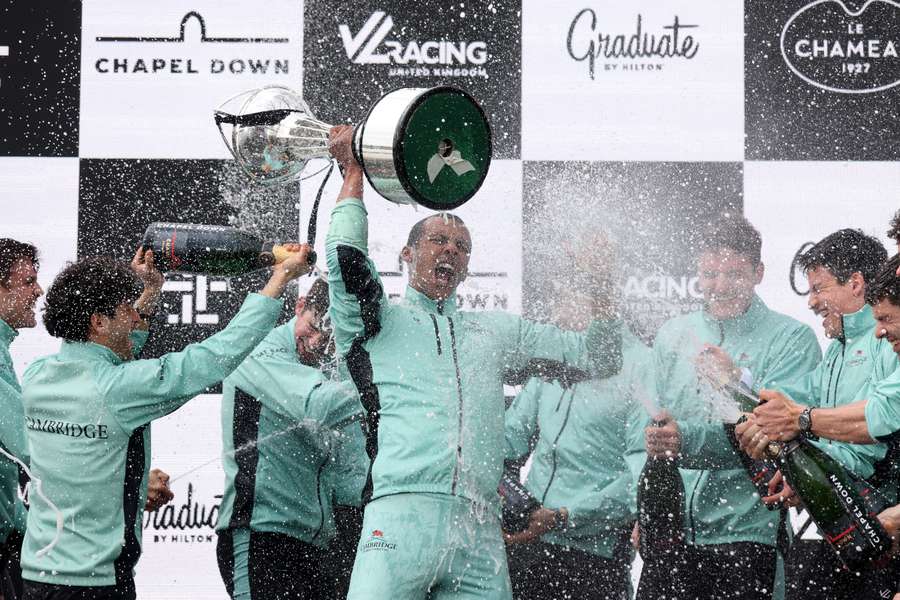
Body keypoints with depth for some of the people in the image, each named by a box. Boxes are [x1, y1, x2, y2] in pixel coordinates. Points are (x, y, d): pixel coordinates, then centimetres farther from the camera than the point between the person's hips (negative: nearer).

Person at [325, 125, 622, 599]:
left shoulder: (494, 330, 30)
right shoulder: (378, 322, 18)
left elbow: (597, 358, 30)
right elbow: (346, 258, -1)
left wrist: (599, 282, 18)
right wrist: (353, 172, 10)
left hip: (480, 530, 4)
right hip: (401, 512, -4)